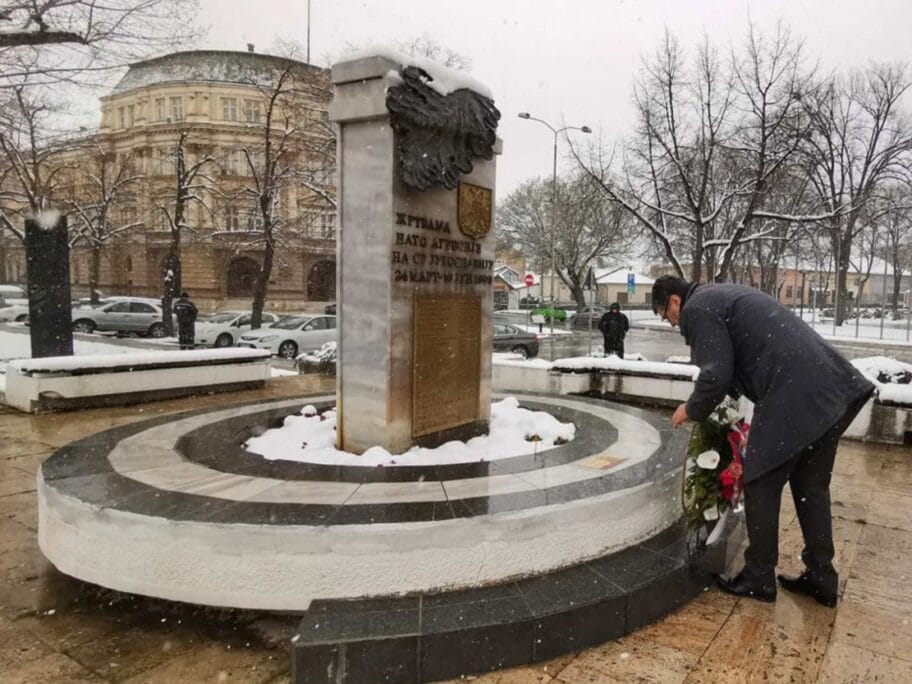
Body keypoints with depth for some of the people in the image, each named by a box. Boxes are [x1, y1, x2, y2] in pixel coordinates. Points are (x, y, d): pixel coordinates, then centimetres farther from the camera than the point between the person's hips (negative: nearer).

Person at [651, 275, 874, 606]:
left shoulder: (696, 309, -3)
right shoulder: (723, 296, 26)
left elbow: (716, 375, -12)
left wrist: (692, 410, 6)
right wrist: (706, 404, 28)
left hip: (793, 398, -10)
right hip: (833, 387, 10)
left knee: (762, 486, 6)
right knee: (812, 486, 19)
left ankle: (758, 579, 19)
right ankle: (821, 578, 28)